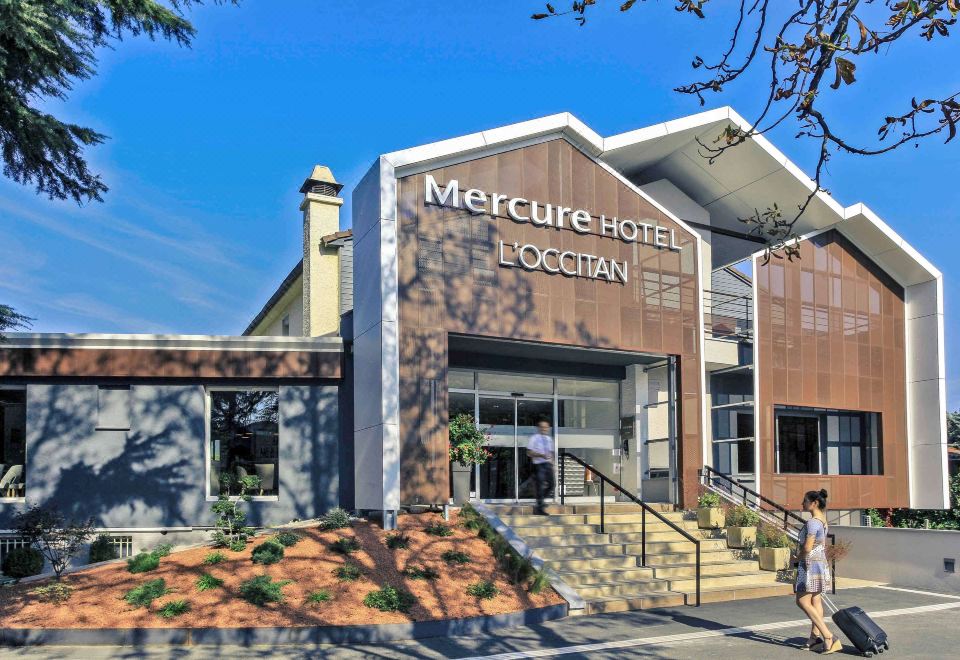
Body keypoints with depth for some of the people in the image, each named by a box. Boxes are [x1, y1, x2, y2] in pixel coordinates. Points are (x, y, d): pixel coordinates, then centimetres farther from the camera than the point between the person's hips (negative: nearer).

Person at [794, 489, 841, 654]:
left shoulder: (812, 522, -19)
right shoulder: (823, 520, 12)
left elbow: (807, 548, -23)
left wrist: (798, 557, -4)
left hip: (810, 564, -10)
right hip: (821, 562, 10)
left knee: (802, 601, -8)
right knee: (815, 600, 11)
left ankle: (828, 637, -13)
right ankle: (815, 636, 15)